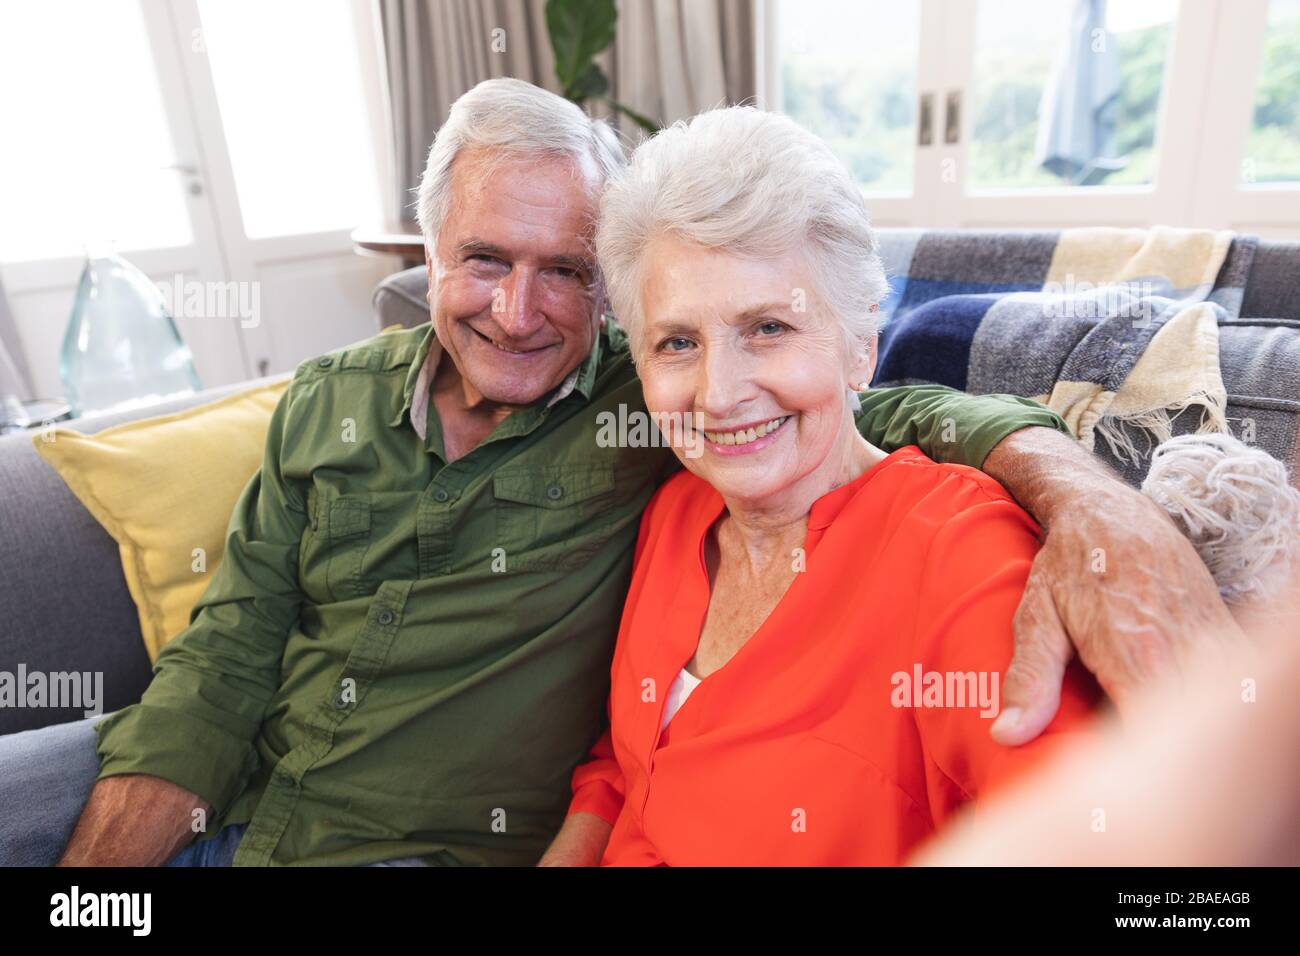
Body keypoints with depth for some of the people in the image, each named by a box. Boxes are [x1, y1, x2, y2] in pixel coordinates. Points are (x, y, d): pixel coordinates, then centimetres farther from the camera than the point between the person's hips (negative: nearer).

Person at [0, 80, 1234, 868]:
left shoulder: (653, 406, -11)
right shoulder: (328, 400, -1)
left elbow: (881, 410, -18)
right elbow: (226, 656, -1)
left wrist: (1084, 496, -38)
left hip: (439, 840, -3)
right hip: (237, 792, 4)